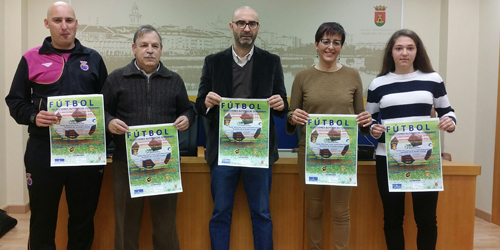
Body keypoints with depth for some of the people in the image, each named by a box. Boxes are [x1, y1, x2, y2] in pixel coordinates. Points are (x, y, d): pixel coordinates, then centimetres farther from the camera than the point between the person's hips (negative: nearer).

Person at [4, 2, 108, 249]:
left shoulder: (93, 58, 9)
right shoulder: (31, 58, 4)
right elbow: (15, 101, 4)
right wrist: (33, 117, -14)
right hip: (44, 150, -1)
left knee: (83, 217, 12)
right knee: (42, 218, 10)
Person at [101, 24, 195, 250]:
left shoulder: (174, 80, 9)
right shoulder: (117, 78, 4)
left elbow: (187, 109, 15)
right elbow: (102, 111, 6)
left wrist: (186, 119, -7)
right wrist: (109, 122, -15)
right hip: (127, 161, -1)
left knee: (166, 223, 9)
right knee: (127, 223, 10)